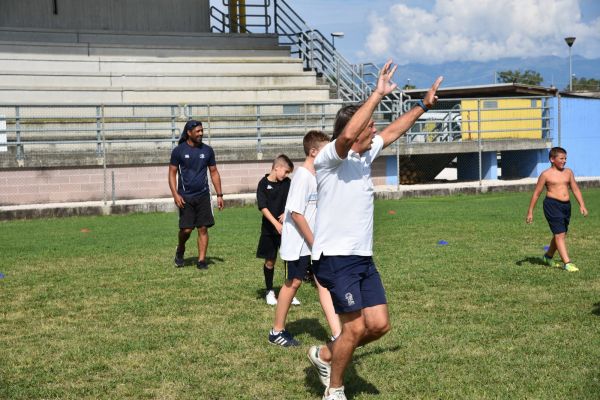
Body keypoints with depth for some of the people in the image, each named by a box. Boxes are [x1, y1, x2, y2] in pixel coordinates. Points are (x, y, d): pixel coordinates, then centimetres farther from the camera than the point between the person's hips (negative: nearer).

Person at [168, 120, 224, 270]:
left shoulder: (207, 150, 5)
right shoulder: (179, 150, -3)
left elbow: (214, 173, 12)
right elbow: (172, 173, -1)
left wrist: (219, 195, 7)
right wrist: (175, 194, -12)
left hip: (203, 195, 3)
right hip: (185, 197, -3)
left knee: (203, 228, 0)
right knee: (186, 229, -5)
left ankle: (201, 260, 7)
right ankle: (180, 250, 23)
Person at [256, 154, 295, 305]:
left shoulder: (287, 183, 4)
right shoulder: (264, 184, -7)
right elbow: (263, 207, -13)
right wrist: (276, 224, -22)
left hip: (285, 226, 3)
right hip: (269, 228, -2)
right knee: (270, 261, 6)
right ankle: (269, 292, 21)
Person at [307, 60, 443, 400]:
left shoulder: (366, 155, 12)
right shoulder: (330, 158, -13)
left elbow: (393, 131, 28)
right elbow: (348, 134, -35)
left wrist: (424, 106, 32)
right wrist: (379, 94, -31)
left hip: (363, 258, 9)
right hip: (336, 258, -8)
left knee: (380, 325, 4)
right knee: (356, 327, -7)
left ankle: (325, 355, 26)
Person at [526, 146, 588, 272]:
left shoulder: (568, 172, 10)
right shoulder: (546, 174, -4)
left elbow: (575, 189, 13)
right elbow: (536, 193, 0)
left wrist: (582, 205, 2)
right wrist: (530, 212, 0)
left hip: (566, 205, 6)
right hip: (552, 205, -6)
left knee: (560, 234, 16)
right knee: (560, 234, -11)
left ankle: (548, 257, 36)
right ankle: (567, 263, -14)